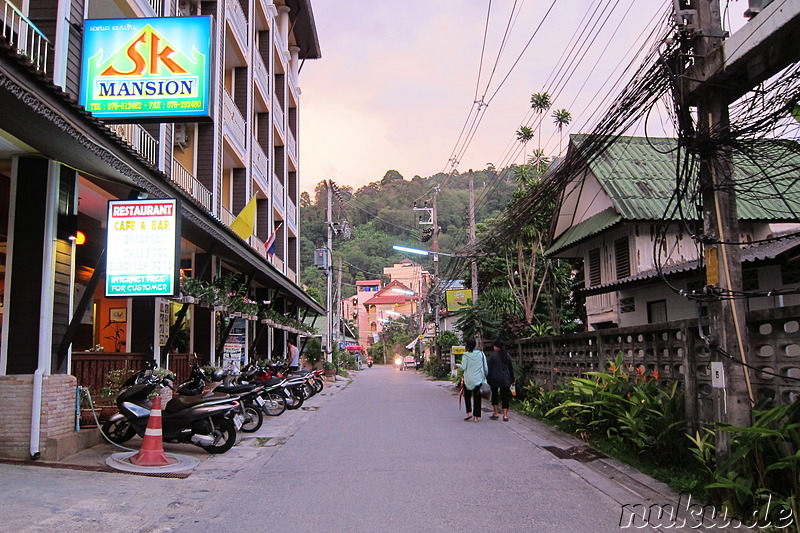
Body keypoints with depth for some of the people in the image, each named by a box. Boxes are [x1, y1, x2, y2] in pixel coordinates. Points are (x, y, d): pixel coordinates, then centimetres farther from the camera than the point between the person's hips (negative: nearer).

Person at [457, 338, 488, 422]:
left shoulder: (465, 355, -8)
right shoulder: (481, 354, 0)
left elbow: (464, 367, -11)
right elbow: (485, 367, 1)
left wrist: (457, 365, 8)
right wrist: (485, 377, 13)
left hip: (469, 379, -2)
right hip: (479, 379, 2)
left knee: (467, 396, 16)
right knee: (477, 397, 7)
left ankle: (469, 412, 3)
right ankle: (476, 416, 6)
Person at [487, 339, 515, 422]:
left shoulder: (492, 355, -7)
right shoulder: (507, 355, 5)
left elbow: (489, 368, -8)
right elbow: (511, 368, 9)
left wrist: (488, 379, -3)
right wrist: (512, 380, 15)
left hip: (495, 378, -3)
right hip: (505, 379, 3)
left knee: (494, 395, 13)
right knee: (505, 396, 4)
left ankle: (496, 413, 12)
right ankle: (505, 415, -1)